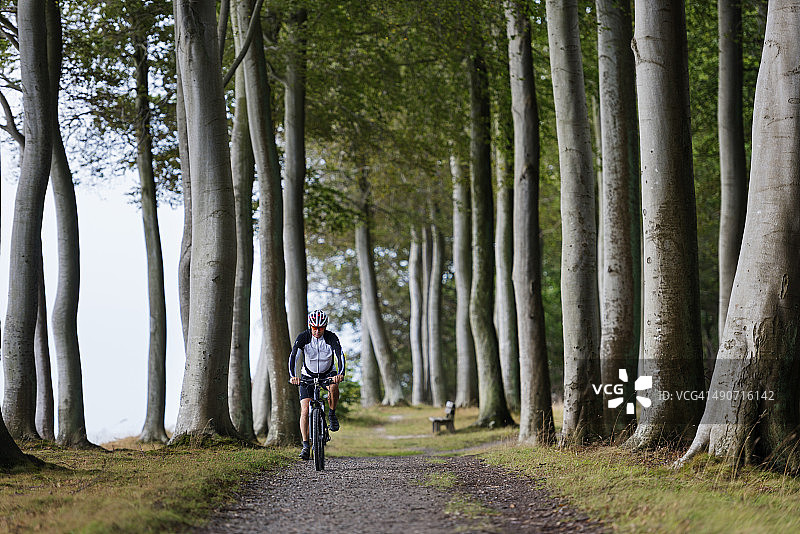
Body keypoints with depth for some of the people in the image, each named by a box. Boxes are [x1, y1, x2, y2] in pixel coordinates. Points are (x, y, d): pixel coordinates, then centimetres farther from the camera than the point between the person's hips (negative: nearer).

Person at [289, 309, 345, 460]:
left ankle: (332, 414, -10)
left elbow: (340, 355, -34)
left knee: (334, 387, -36)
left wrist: (341, 373, -53)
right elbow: (293, 356, -31)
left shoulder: (331, 338, -21)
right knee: (305, 410, -14)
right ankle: (305, 445, -11)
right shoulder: (303, 337, -20)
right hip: (308, 375, 0)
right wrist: (293, 376, -47)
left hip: (327, 374, 0)